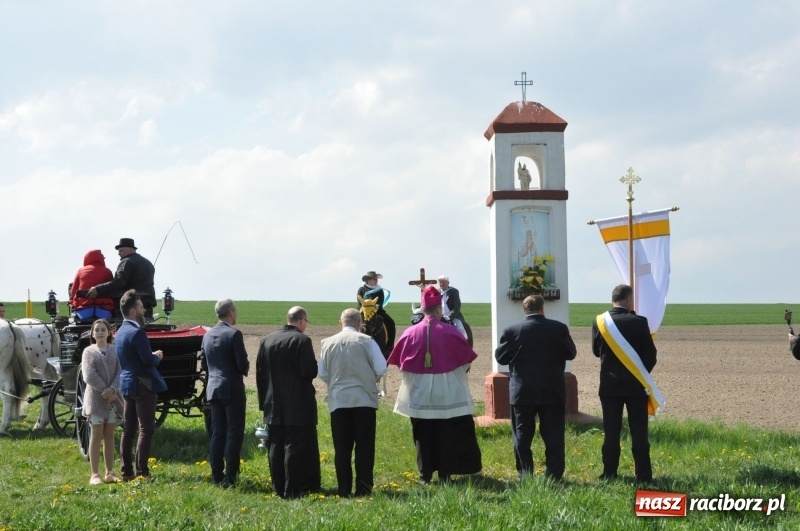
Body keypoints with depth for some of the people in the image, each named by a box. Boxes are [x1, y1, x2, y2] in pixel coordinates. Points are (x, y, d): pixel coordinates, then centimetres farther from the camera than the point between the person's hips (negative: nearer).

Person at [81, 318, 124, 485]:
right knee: (96, 436, -1)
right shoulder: (88, 351, 2)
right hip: (95, 398, -2)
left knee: (109, 436, 8)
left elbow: (120, 372, -2)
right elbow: (89, 376, -7)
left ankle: (109, 472, 13)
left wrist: (112, 389, -17)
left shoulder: (116, 351, 7)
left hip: (113, 398, 2)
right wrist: (104, 391, -15)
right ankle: (95, 474, -1)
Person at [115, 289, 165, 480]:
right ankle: (142, 471, -8)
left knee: (128, 429, 10)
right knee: (146, 429, -6)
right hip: (143, 385, -9)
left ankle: (126, 471, 12)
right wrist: (157, 357, 0)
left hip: (127, 384, 9)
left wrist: (152, 356, 16)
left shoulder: (120, 332, 12)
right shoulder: (137, 332, -17)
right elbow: (148, 360, -21)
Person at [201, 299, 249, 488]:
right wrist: (245, 370, 5)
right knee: (234, 434, -2)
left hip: (213, 389, 6)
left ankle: (217, 475, 13)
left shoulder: (208, 335, 7)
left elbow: (204, 363, 12)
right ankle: (230, 477, -4)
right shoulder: (234, 334, -13)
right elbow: (242, 364, -16)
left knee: (217, 433, 11)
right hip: (232, 390, -6)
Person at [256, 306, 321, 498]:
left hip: (273, 405, 6)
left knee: (276, 447, 11)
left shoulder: (267, 340, 6)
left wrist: (264, 400, 15)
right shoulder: (302, 340, -13)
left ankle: (278, 487, 16)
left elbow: (259, 373, 9)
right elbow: (310, 372, -18)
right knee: (295, 447, -1)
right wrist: (315, 366, 4)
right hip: (298, 405, -6)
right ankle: (293, 489, -1)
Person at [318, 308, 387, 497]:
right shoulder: (366, 341, -5)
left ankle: (344, 489, 7)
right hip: (364, 399, -2)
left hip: (338, 400, 2)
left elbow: (322, 373, 4)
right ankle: (363, 489, 3)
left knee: (342, 448, 6)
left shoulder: (328, 343, 1)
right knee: (364, 446, 3)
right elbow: (381, 369, -6)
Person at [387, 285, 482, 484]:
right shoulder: (450, 332, -11)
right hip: (447, 392, -1)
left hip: (419, 393, 1)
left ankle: (425, 475, 9)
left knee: (423, 435, 9)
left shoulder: (410, 333, -6)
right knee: (446, 434, 9)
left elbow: (400, 361, 3)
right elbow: (466, 357, -1)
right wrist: (454, 371, 19)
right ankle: (444, 473, 9)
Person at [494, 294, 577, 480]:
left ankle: (525, 476, 6)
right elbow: (571, 353, 6)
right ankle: (554, 476, 6)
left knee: (522, 437, 7)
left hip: (522, 393, 0)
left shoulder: (512, 330, -7)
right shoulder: (559, 328, -5)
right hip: (553, 392, 0)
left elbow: (500, 357, 1)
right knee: (553, 437, 6)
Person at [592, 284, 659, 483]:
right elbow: (650, 355, -5)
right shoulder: (639, 322, -10)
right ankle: (643, 475, 5)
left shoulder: (600, 322, -5)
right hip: (635, 385, -1)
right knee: (639, 432, 4)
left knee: (611, 432, 6)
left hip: (609, 385, 2)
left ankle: (609, 474, 8)